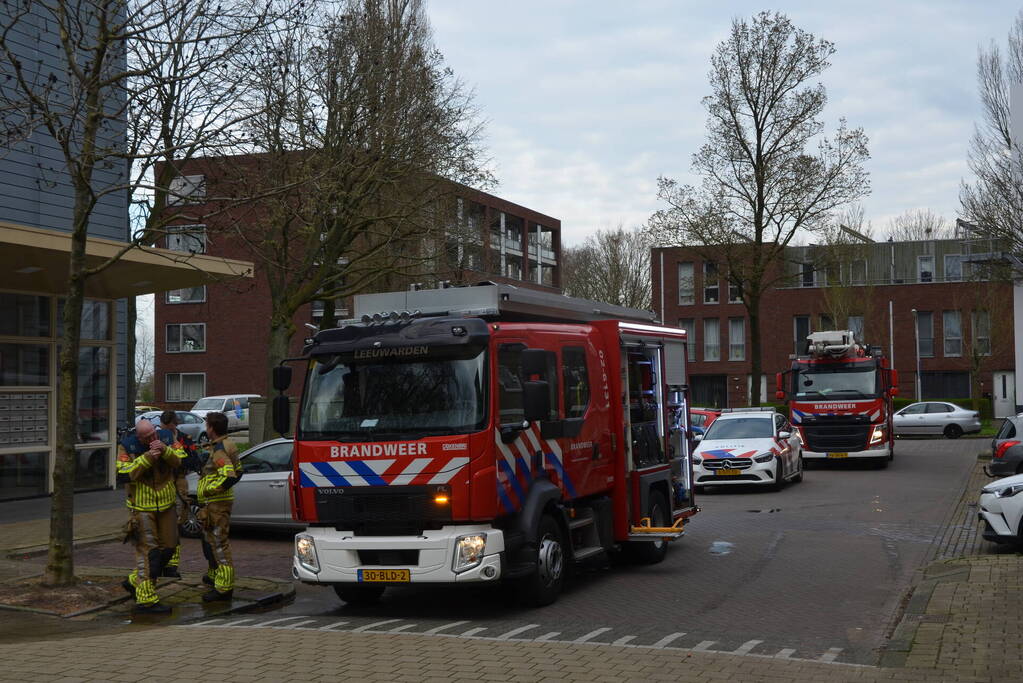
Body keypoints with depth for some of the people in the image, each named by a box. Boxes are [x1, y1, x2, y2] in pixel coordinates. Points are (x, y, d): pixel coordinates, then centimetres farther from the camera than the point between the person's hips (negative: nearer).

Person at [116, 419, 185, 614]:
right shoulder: (126, 446, -10)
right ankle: (146, 599, -6)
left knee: (167, 548, 12)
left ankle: (135, 581, 28)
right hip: (142, 507, -5)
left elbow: (179, 461, -9)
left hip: (166, 505, 5)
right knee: (147, 551, -9)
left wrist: (165, 450, -27)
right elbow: (125, 473, -18)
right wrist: (147, 457, -28)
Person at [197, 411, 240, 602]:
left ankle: (224, 587, -7)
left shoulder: (219, 450, -20)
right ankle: (214, 575, 41)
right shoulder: (227, 445, 12)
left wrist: (209, 488, -20)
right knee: (209, 539, 25)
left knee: (219, 543, -9)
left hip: (217, 503, -11)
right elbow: (237, 471, 22)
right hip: (216, 502, 11)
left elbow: (229, 477, -31)